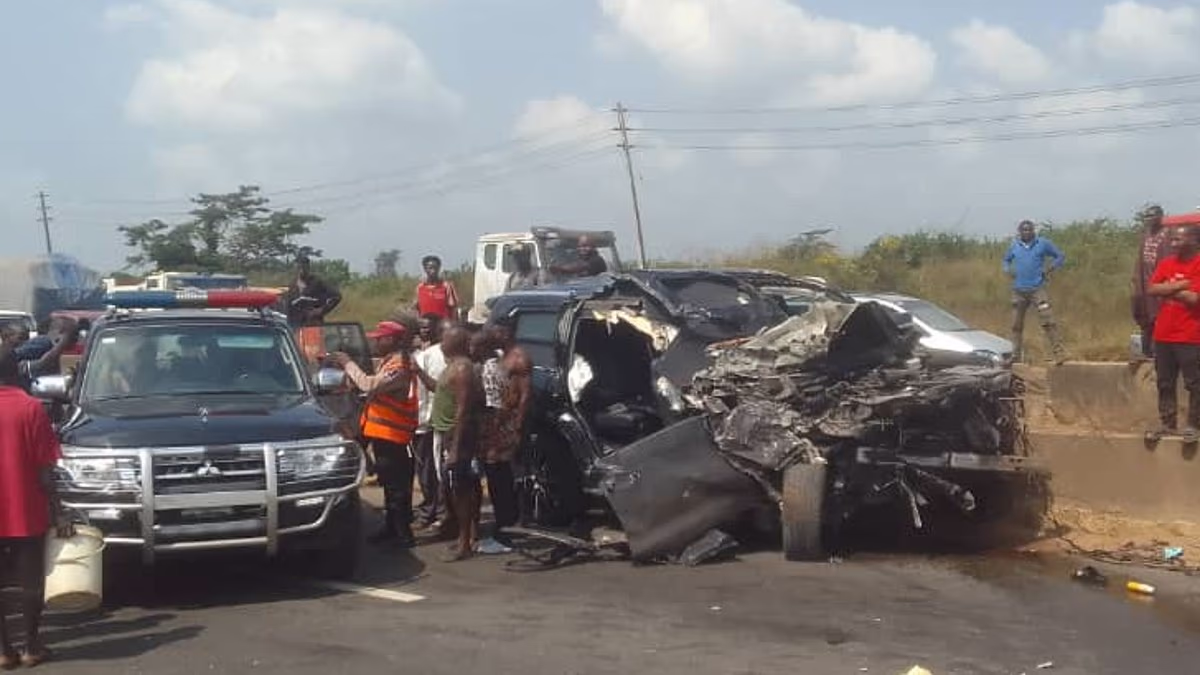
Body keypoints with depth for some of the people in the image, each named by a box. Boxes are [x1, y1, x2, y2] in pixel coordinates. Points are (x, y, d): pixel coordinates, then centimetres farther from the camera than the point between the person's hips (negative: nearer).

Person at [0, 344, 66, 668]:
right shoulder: (30, 408, -9)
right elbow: (44, 469, -9)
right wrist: (58, 511, -4)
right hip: (26, 514, -2)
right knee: (31, 582, 11)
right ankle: (32, 647, 17)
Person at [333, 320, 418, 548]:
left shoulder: (399, 365, -18)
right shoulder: (391, 361, 16)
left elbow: (370, 386, -29)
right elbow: (375, 388, 13)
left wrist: (348, 363, -20)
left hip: (391, 434, -10)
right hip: (384, 432, 10)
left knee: (396, 485, -8)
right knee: (390, 483, 16)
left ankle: (403, 533, -5)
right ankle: (392, 527, 25)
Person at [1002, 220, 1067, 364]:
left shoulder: (1043, 243, 1)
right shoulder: (1014, 246, 10)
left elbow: (1060, 256, 7)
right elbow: (1006, 260, 27)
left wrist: (1049, 270, -6)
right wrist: (1008, 271, 6)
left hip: (1037, 289, -4)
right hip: (1019, 291, 4)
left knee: (1048, 321, -15)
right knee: (1016, 325, 9)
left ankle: (1058, 354, -17)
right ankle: (1015, 356, 18)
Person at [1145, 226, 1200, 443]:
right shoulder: (1166, 264, 9)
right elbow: (1151, 290, -3)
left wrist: (1167, 290, -6)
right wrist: (1179, 286, -13)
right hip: (1163, 335, 6)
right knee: (1165, 384, 12)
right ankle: (1167, 424, 20)